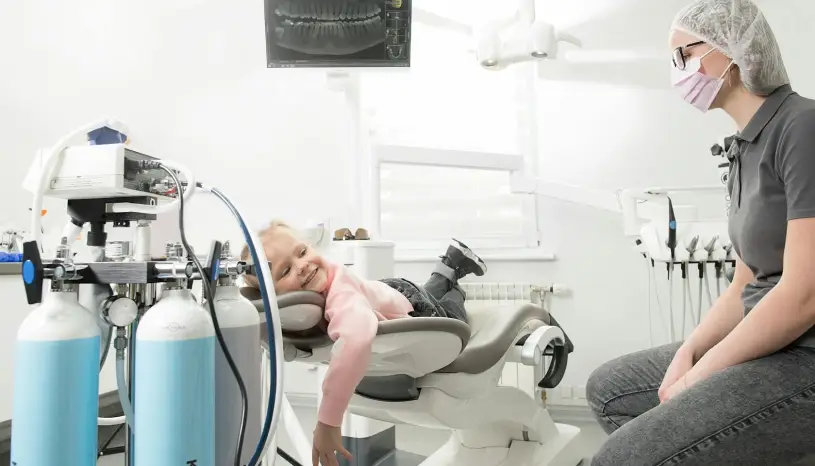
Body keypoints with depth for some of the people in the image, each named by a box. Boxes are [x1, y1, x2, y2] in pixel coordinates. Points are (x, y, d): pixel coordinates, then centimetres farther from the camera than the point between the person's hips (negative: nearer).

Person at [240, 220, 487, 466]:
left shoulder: (342, 297, -50)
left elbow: (356, 337, -73)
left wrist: (327, 422, -68)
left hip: (420, 312, -5)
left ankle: (455, 292, 46)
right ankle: (452, 264, 48)